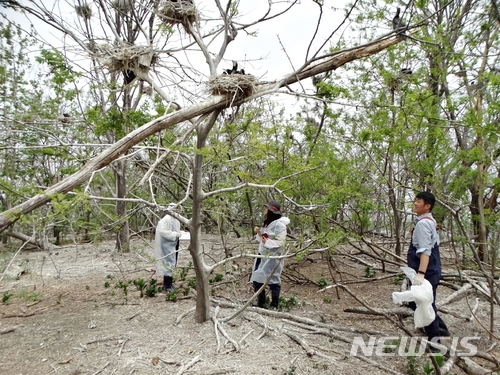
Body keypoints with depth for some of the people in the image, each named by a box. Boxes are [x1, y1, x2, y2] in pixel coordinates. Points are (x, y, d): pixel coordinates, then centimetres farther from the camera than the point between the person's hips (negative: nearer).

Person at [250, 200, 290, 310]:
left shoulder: (280, 225, -15)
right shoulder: (267, 223, 14)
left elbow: (280, 243, -19)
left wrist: (267, 242, -30)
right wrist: (259, 233, 3)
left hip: (273, 257, -9)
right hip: (263, 255, 9)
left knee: (273, 280, -1)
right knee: (257, 280, 11)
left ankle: (274, 305, 14)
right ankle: (260, 304, 25)